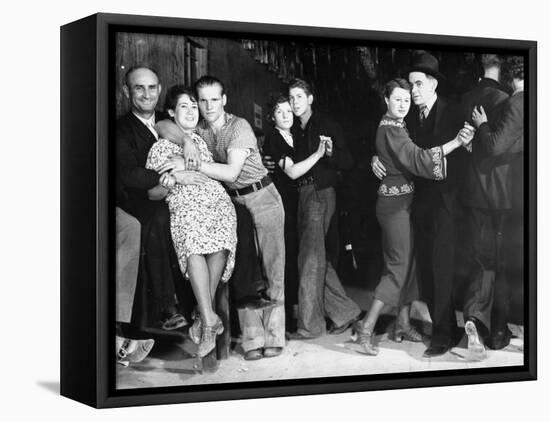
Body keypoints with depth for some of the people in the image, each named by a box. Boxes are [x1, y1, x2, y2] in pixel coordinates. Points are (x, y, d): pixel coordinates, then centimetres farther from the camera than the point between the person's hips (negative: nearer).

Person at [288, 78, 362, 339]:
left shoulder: (326, 126, -3)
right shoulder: (293, 131, 13)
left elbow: (347, 162, -5)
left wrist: (330, 151, -23)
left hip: (321, 193, -7)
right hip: (302, 194, 7)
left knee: (310, 258, -9)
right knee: (317, 258, 8)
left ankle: (310, 324, -5)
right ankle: (344, 311, 20)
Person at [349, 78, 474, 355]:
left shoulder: (397, 128, 14)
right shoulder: (390, 130, -17)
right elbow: (419, 159, -28)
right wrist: (456, 143, -34)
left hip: (404, 200, 9)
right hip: (395, 202, -9)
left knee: (409, 262, 11)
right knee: (399, 265, -8)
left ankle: (403, 324, 18)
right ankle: (366, 329, -8)